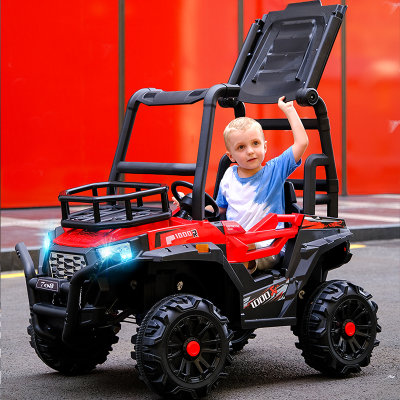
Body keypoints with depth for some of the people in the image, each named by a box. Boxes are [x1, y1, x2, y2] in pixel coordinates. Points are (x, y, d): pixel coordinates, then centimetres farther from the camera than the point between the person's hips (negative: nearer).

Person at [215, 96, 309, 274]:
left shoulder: (274, 171, 4)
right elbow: (219, 208, 29)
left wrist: (289, 110, 2)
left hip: (266, 248, -4)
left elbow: (302, 142, -4)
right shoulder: (229, 176, 14)